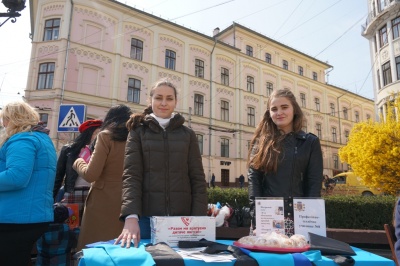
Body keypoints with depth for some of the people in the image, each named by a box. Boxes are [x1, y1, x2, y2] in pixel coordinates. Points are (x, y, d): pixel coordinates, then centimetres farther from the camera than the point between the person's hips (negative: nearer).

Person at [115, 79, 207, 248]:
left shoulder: (188, 134, 10)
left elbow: (198, 179, 5)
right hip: (146, 216, -1)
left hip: (181, 217, 2)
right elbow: (131, 175, -6)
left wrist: (198, 218, -6)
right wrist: (131, 216, -20)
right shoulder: (138, 132, 6)